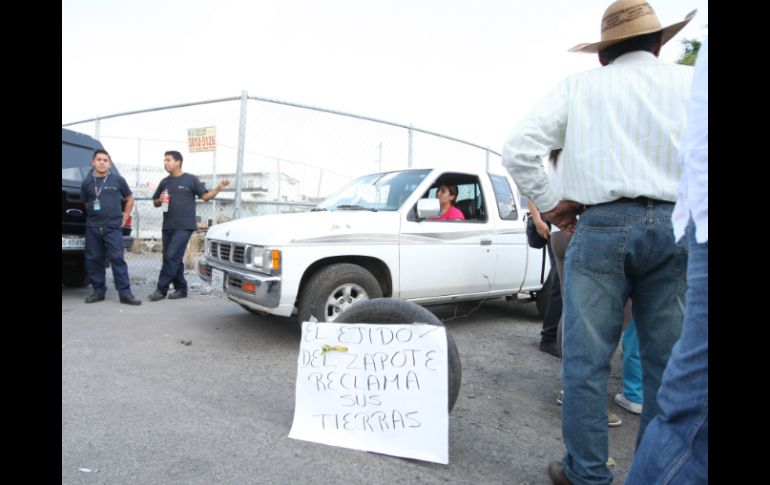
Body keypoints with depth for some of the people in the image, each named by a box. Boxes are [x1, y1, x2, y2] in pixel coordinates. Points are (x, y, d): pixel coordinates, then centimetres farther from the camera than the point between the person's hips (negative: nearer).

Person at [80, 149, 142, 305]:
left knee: (117, 259, -8)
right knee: (94, 259, 5)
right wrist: (94, 215, 15)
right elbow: (86, 203, 22)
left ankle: (125, 294, -8)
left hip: (113, 227, -3)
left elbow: (130, 199, 14)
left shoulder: (118, 180, 3)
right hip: (92, 227, 3)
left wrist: (125, 216, 8)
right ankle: (98, 291, 17)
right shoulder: (86, 182, 7)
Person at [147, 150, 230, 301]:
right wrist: (160, 200, -3)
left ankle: (161, 289, -4)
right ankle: (181, 289, 18)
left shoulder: (191, 179, 0)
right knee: (170, 258, 8)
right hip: (168, 226, 6)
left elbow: (205, 196, -3)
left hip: (184, 226, -6)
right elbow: (155, 203, 21)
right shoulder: (165, 182, 14)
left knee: (172, 257, -12)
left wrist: (218, 188, -19)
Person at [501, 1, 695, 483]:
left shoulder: (580, 86, 8)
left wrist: (552, 204, 6)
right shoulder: (689, 81, 11)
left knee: (586, 359, 3)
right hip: (675, 226, 3)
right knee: (667, 362, 11)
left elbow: (518, 150, -2)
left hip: (601, 226, -2)